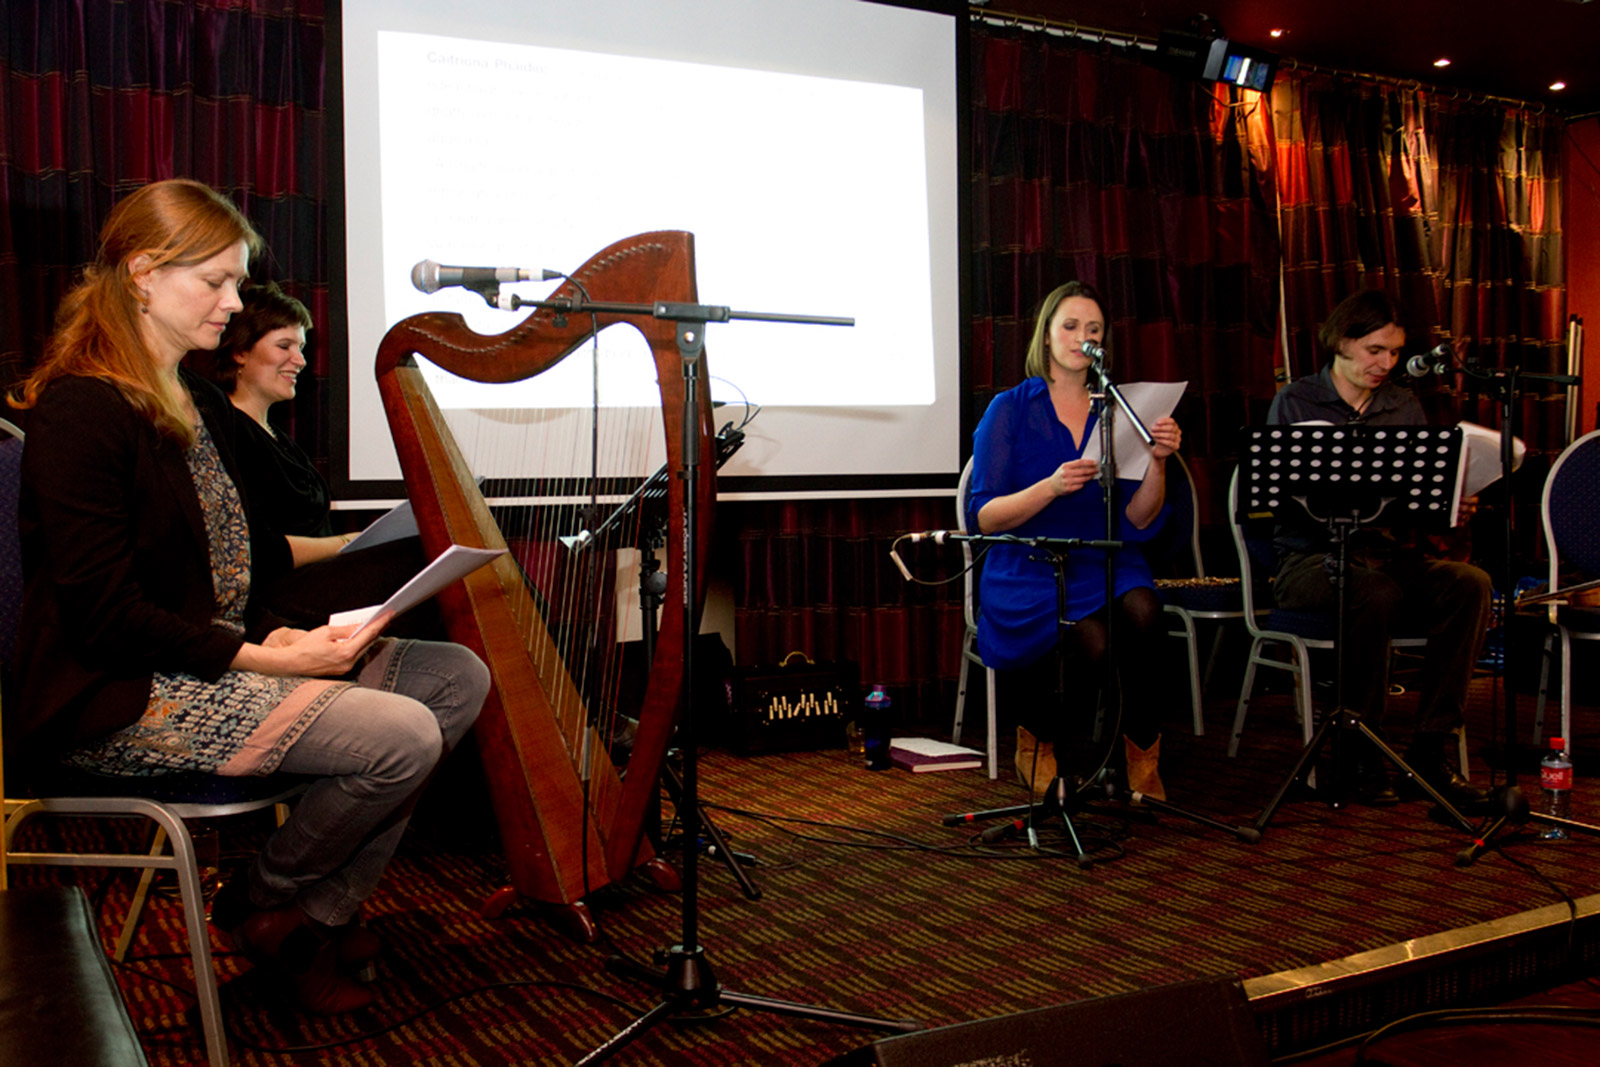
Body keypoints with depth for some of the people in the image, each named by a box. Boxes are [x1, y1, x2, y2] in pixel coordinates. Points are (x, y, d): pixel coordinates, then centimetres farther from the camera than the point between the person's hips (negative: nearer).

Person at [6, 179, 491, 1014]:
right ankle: (261, 908, 4)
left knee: (458, 677, -2)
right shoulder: (78, 408, -15)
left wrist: (282, 633, -2)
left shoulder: (198, 404, 14)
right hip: (118, 698, -10)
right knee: (403, 736, -23)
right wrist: (262, 658, -21)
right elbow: (104, 615, -20)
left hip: (221, 656, 10)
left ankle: (321, 915, 2)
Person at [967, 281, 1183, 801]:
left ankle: (1142, 752, -6)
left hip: (1105, 564, 3)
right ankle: (1036, 740, 2)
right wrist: (1052, 486, -21)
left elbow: (1138, 521, 4)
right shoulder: (1010, 409, 2)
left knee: (1141, 615, -33)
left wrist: (1157, 463, -13)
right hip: (1028, 570, -3)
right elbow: (984, 517, -7)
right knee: (1094, 642, -32)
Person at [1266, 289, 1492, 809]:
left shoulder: (1405, 407, 17)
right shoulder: (1295, 403, 3)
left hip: (1390, 552, 5)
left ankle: (1430, 748, -18)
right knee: (1377, 593, -36)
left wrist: (1453, 504, -9)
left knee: (1471, 583, -24)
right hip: (1311, 557, -5)